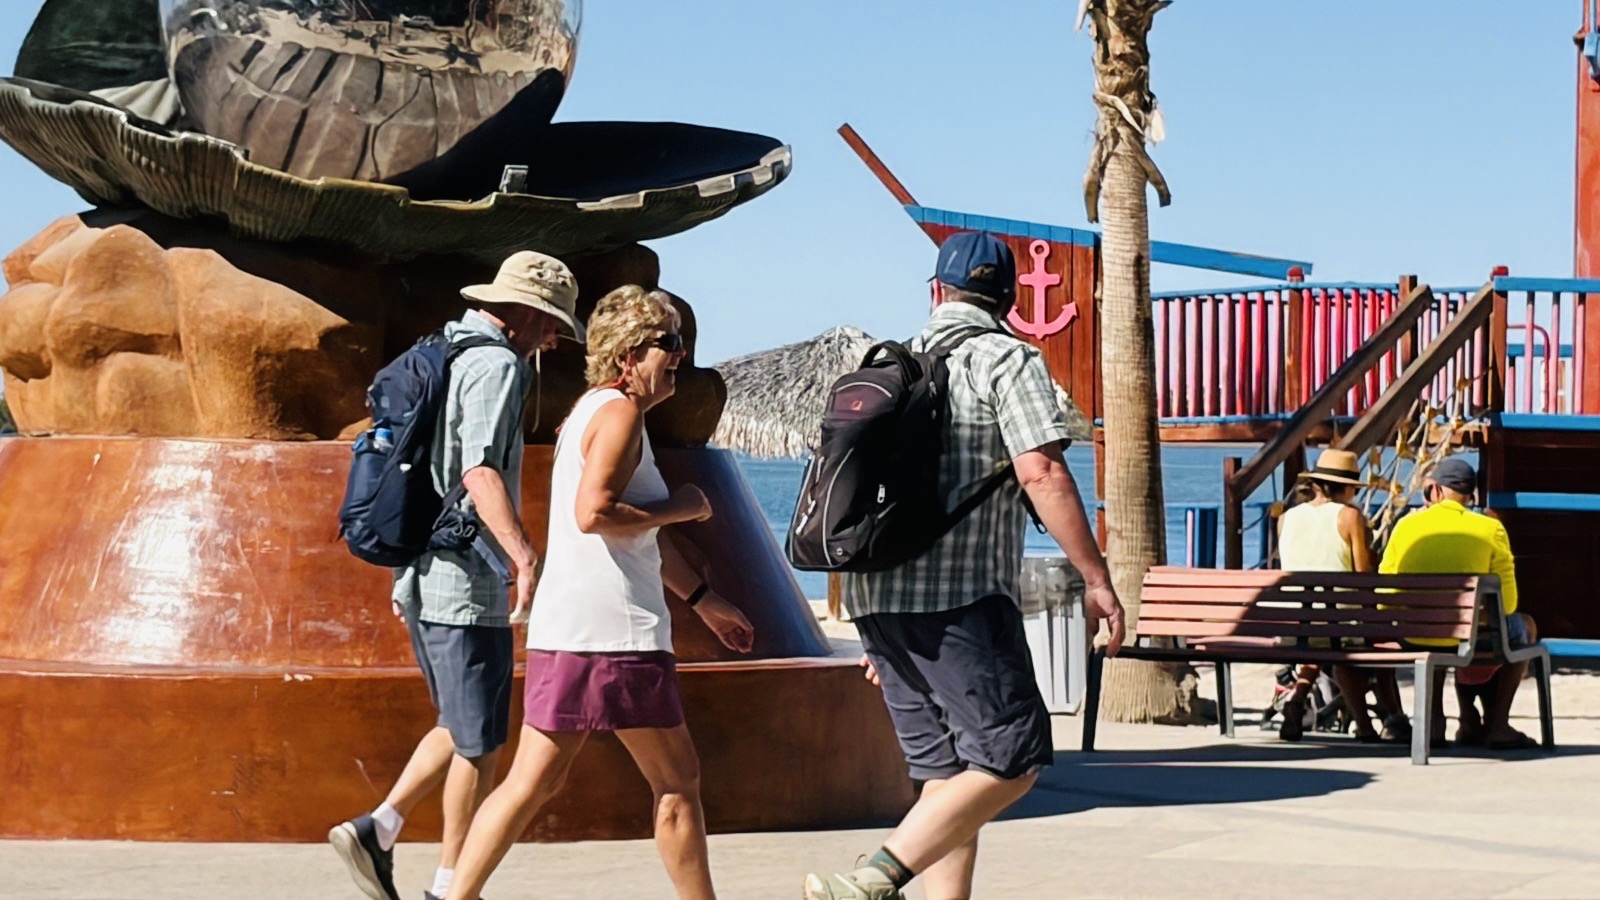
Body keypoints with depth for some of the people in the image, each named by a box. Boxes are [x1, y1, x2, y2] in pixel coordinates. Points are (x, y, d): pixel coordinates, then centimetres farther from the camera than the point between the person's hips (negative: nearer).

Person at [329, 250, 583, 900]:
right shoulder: (496, 366, -13)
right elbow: (480, 470, -26)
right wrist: (524, 554, -37)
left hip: (422, 578, 9)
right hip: (467, 584, -9)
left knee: (460, 729, 19)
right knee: (479, 744, 2)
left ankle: (377, 830, 7)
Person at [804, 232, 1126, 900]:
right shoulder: (1007, 358, -2)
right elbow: (1041, 474, -14)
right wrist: (1096, 579, -9)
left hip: (877, 593, 8)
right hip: (958, 595, -8)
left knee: (946, 772, 11)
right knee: (1013, 759, -7)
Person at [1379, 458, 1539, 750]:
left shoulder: (1406, 525, 2)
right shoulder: (1490, 529, -4)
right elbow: (1506, 603, -2)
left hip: (1413, 638, 3)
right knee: (1524, 626, 29)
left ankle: (1435, 720, 32)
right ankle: (1497, 725, 25)